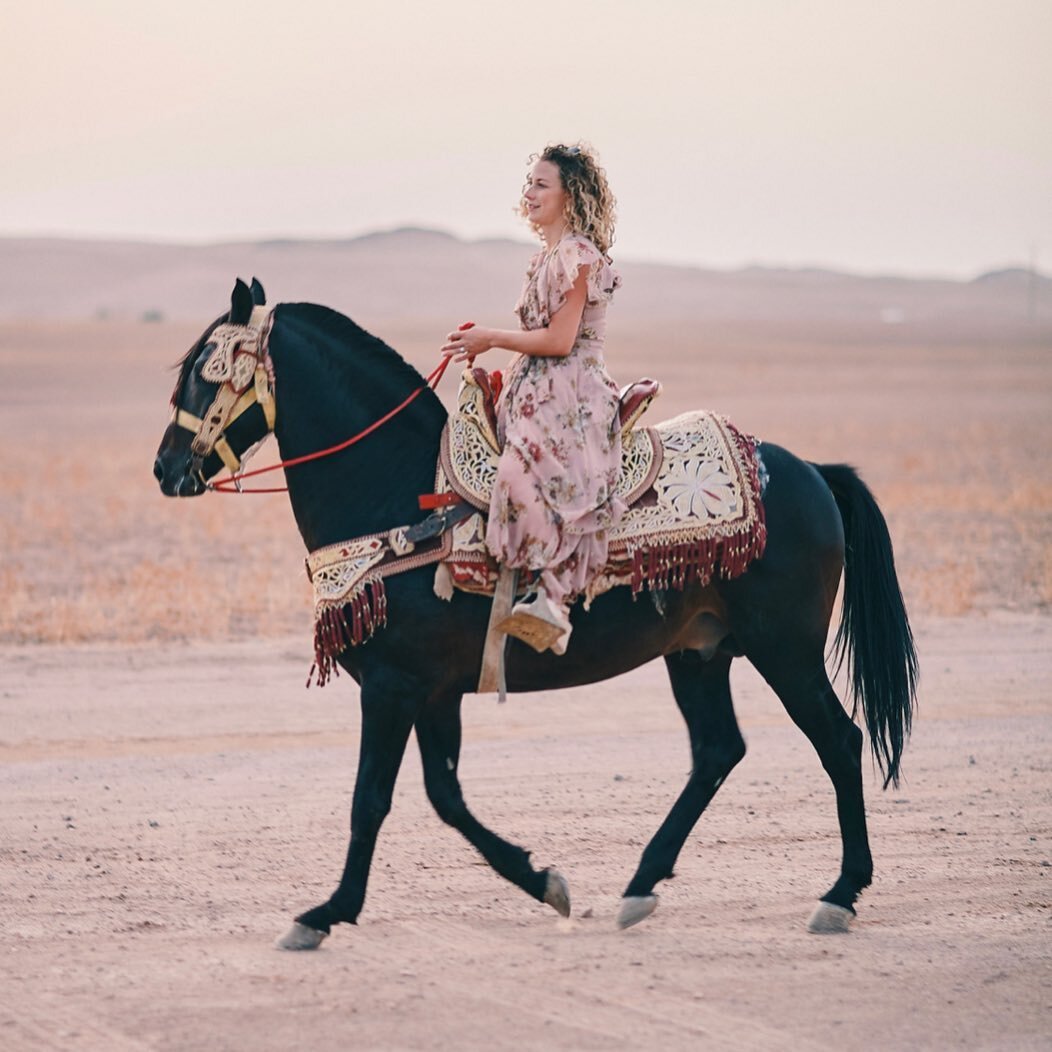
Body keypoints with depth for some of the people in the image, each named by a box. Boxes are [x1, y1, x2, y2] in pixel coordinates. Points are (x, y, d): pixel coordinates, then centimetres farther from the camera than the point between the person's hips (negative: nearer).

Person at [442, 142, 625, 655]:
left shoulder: (578, 256, -9)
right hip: (536, 392, 11)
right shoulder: (549, 256, 20)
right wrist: (484, 341, 14)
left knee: (532, 465, -34)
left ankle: (551, 598, -42)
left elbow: (559, 340, -15)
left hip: (569, 396, -11)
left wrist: (492, 338, -8)